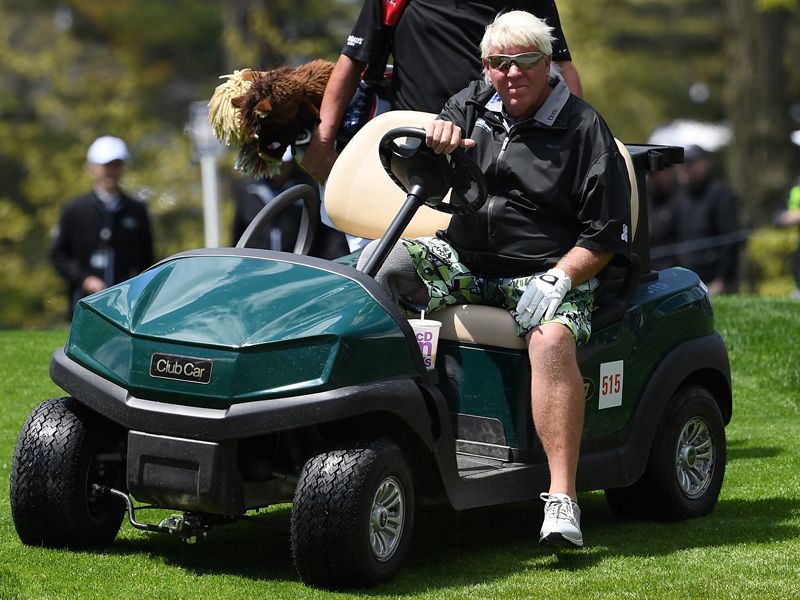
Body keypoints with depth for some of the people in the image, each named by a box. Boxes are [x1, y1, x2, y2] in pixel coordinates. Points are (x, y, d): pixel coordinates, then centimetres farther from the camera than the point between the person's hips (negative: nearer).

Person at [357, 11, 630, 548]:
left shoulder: (585, 130, -2)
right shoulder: (473, 105, 12)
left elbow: (605, 237, -6)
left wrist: (557, 279, -22)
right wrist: (438, 137, -15)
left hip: (546, 271, -5)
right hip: (462, 257, 5)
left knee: (552, 340, -36)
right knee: (377, 265, -19)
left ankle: (563, 499, -40)